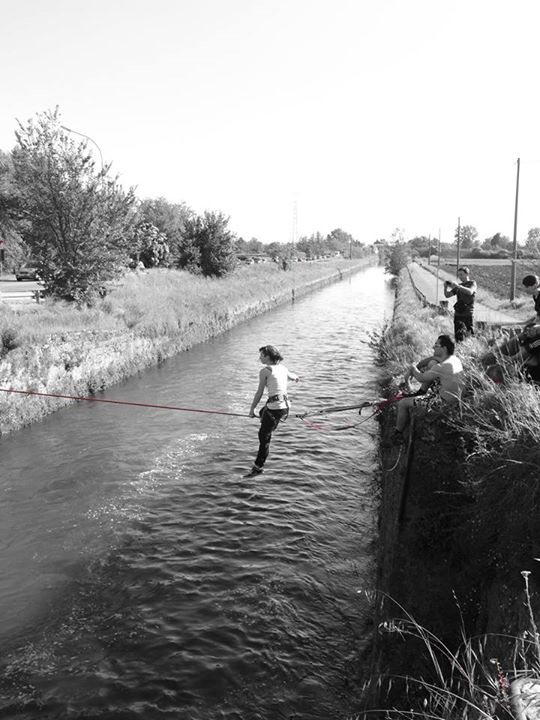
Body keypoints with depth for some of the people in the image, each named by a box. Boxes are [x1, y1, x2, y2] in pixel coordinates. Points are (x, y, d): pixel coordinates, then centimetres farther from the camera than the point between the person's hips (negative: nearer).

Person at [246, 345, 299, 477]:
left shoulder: (265, 371, -9)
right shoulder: (283, 368, 12)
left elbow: (259, 393, -8)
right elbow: (293, 377, 34)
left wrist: (252, 409, 2)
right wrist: (295, 377, 59)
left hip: (274, 407, -9)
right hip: (285, 405, 9)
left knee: (264, 436, -1)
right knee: (263, 413, 35)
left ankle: (258, 467, 4)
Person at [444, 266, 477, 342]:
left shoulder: (472, 283, 3)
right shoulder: (458, 286, 18)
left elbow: (470, 292, -19)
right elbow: (447, 295, 12)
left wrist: (458, 286, -25)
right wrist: (446, 287, -6)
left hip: (468, 314, -5)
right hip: (458, 314, 5)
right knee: (457, 336, 2)